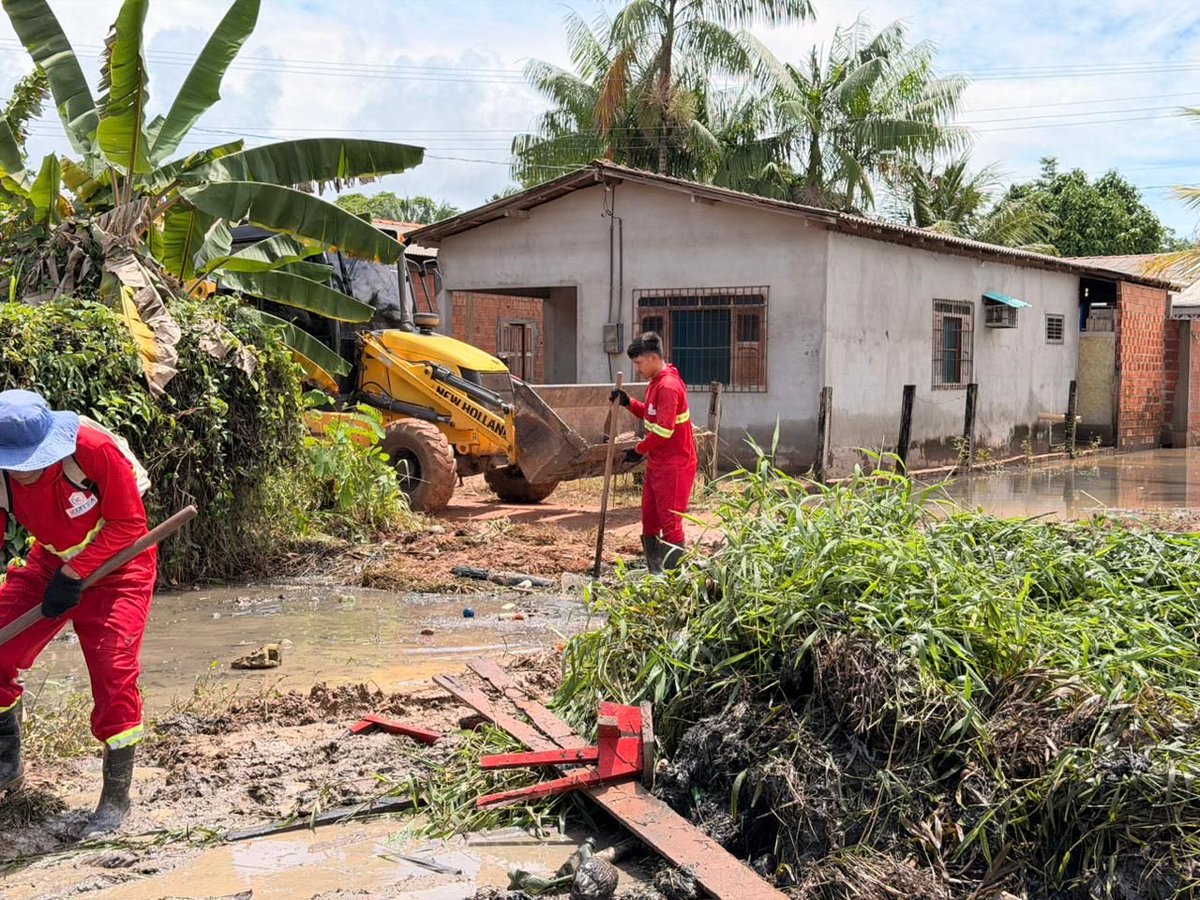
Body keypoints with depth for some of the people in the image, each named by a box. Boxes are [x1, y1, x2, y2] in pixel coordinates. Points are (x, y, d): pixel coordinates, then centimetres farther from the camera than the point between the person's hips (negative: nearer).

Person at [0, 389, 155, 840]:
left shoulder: (94, 448, -31)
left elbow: (129, 524, -22)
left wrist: (74, 575, -25)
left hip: (116, 566, -5)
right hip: (50, 562, 5)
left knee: (113, 674, -14)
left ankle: (116, 798, 1)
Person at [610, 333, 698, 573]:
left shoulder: (668, 386, -19)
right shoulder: (657, 382, 12)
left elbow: (663, 430, -24)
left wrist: (639, 450, -11)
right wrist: (628, 402, 7)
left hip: (674, 466, -10)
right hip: (657, 463, 10)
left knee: (670, 524, -7)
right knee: (650, 521, 14)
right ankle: (654, 574, 22)